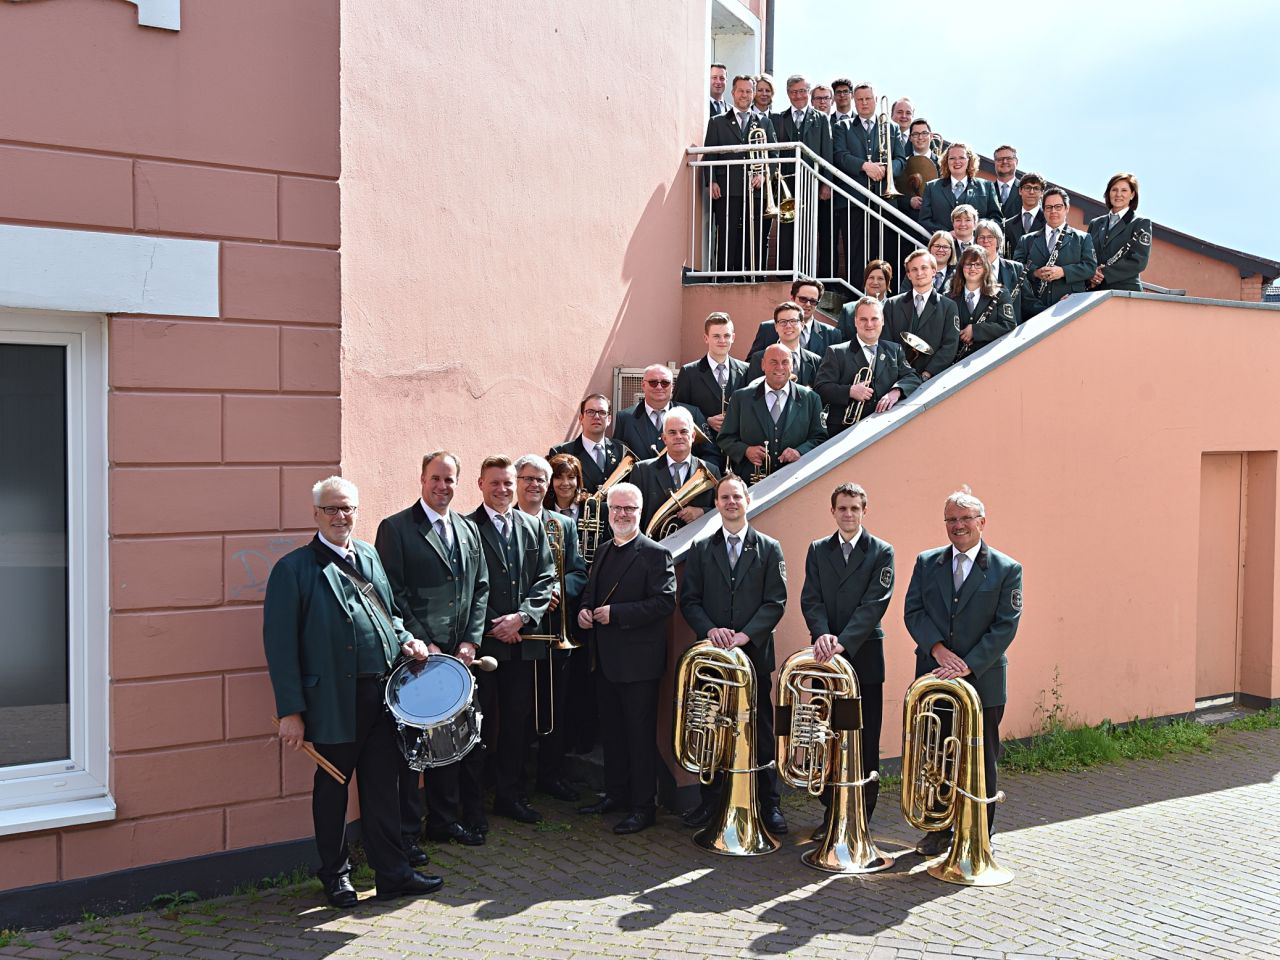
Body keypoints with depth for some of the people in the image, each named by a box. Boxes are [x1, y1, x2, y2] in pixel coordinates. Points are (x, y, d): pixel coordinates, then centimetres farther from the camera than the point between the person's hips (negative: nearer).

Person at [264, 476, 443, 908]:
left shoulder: (369, 556, 12)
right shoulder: (294, 569, -7)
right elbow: (280, 644, -10)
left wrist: (405, 640, 2)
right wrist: (291, 711, -13)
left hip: (382, 693, 5)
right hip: (335, 699, -4)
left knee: (381, 785, 11)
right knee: (332, 787, 11)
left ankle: (392, 872, 21)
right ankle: (335, 875, 28)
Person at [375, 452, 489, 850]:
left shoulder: (468, 529, 14)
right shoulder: (396, 528, -4)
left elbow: (480, 588, 13)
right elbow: (392, 593, -9)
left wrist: (471, 641, 1)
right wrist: (423, 644, -13)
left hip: (457, 653, 5)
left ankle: (445, 819, 25)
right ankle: (405, 830, 11)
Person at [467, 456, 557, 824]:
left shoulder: (533, 527, 11)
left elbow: (545, 579, 7)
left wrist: (521, 617, -7)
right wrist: (491, 625, -12)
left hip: (523, 640, 5)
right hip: (483, 639, -4)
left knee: (517, 718, 11)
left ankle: (510, 794, 22)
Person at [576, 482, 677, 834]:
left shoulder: (655, 554, -11)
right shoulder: (604, 551, 14)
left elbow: (665, 602, -19)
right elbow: (591, 591, 24)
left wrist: (616, 614, -22)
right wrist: (584, 610, 1)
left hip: (638, 660, -8)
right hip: (606, 659, 8)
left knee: (641, 734, 0)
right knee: (611, 730, 17)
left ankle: (643, 807, 8)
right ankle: (616, 794, 30)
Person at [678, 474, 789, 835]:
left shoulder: (769, 549, 4)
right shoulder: (700, 549, 9)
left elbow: (776, 602, -2)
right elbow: (688, 599, 4)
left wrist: (746, 634, -14)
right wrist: (710, 629, -13)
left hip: (754, 653, -1)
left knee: (762, 731, 3)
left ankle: (769, 804, 12)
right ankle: (710, 800, 18)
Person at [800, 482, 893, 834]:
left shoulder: (881, 553, 1)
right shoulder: (818, 550, 10)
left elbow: (875, 604, -10)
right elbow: (811, 599, 2)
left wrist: (844, 642, -20)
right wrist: (822, 635, -17)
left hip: (864, 656, -3)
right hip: (825, 657, 3)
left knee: (865, 742, 2)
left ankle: (861, 819, 10)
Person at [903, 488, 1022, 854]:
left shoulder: (1007, 570, -2)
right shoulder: (927, 563, 7)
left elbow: (1005, 626, -8)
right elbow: (913, 611, 1)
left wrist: (968, 665, -17)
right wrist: (938, 648, -15)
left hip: (983, 681, -2)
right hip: (933, 679, 3)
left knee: (981, 762, 6)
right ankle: (938, 830, 25)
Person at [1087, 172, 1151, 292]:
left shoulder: (1141, 223, 6)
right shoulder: (1095, 223, 19)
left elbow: (1139, 261, -6)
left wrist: (1105, 273, -14)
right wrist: (1090, 275, -8)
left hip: (1126, 290, -3)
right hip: (1094, 291, 3)